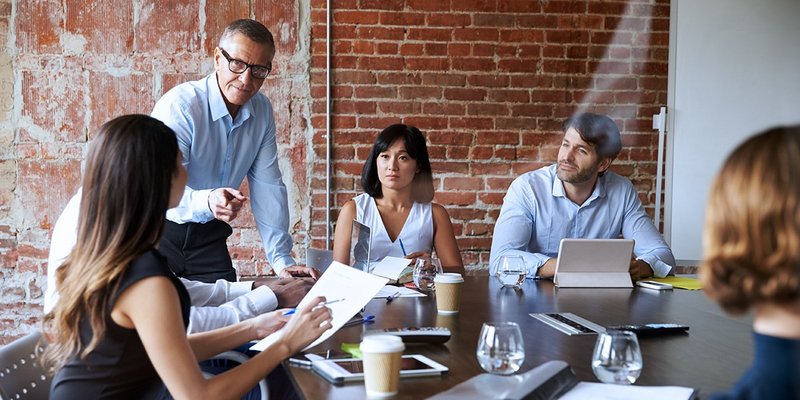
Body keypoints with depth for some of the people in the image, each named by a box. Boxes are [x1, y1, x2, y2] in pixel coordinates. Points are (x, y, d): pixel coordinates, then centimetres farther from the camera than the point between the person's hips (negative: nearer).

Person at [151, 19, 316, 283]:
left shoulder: (262, 111, 0)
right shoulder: (178, 106, -20)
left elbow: (267, 187, 0)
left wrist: (282, 261, -7)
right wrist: (207, 202, -48)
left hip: (209, 235, 5)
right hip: (160, 231, -5)